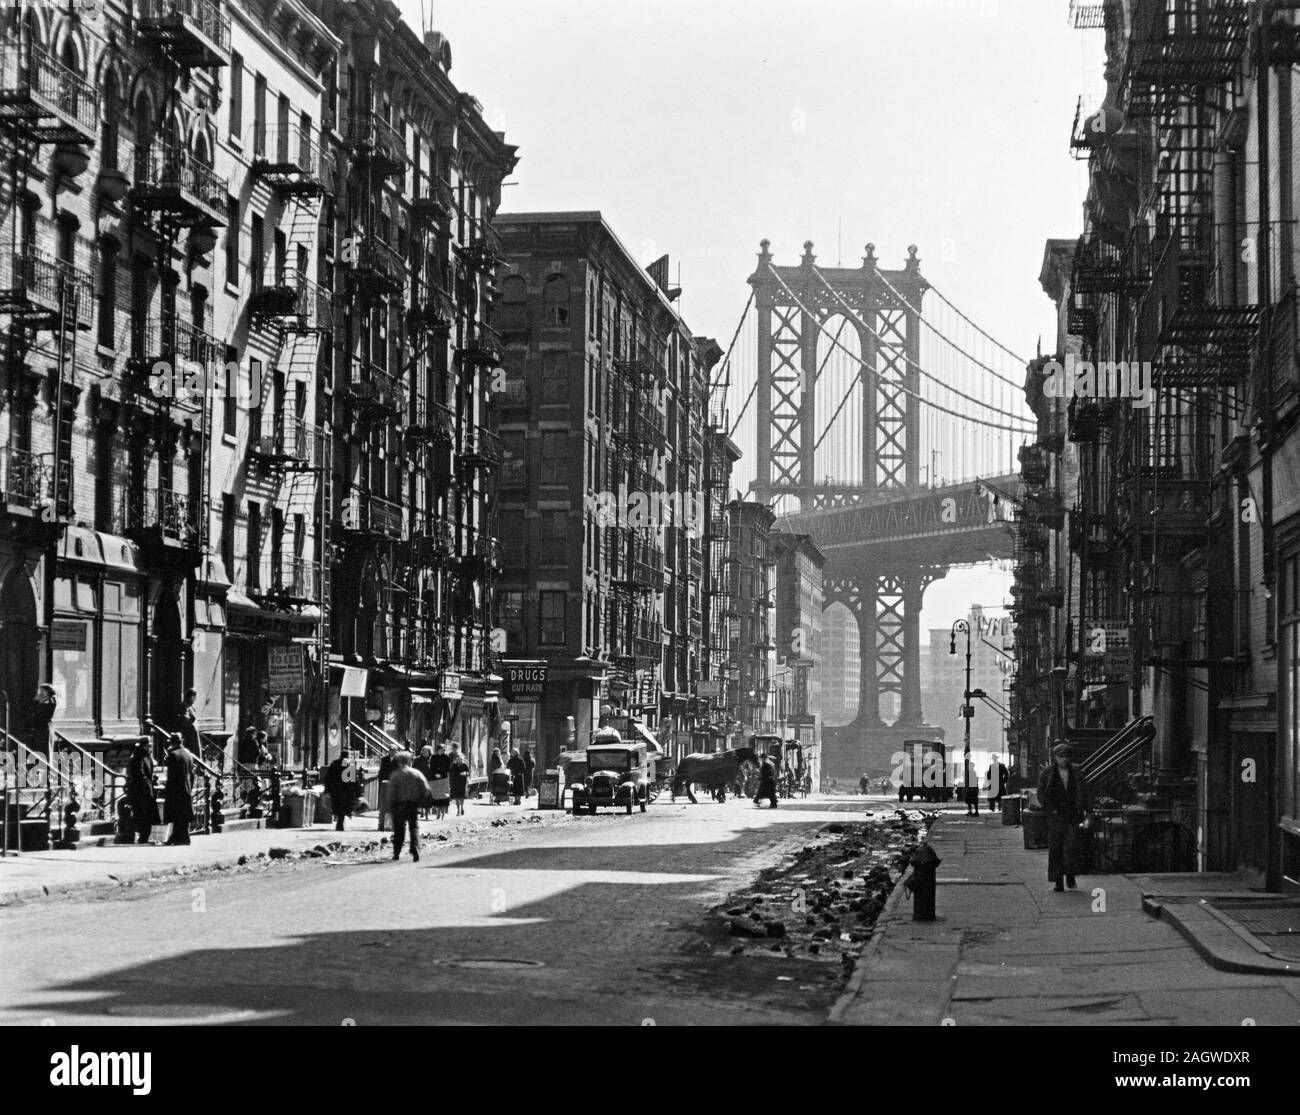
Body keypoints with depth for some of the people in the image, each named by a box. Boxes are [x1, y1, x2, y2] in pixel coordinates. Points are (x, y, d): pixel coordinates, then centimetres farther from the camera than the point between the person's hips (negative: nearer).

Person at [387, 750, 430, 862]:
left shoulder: (395, 775, -5)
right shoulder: (417, 773, 2)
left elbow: (391, 792, -10)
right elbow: (426, 790, -2)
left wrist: (391, 806, -1)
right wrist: (420, 801, 8)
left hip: (400, 805, -1)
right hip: (414, 805, 1)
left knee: (399, 829, 10)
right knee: (415, 829, 5)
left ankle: (397, 854, 13)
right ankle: (415, 853, -9)